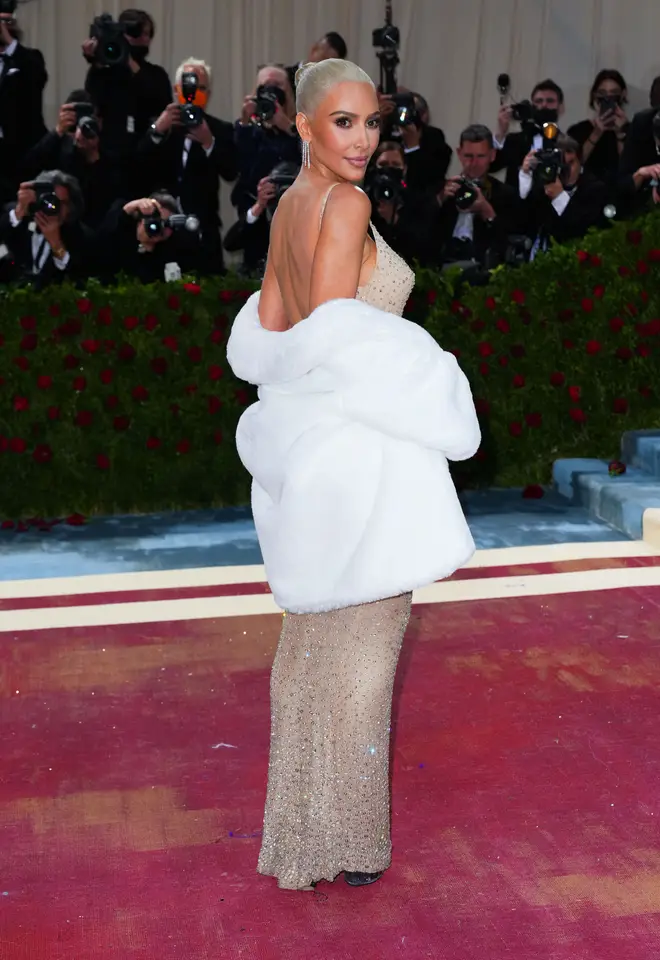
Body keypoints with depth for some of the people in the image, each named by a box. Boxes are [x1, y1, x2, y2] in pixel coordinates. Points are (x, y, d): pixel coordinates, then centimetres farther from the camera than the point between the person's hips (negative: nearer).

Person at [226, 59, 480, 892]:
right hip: (362, 449, -9)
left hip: (309, 447, 9)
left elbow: (265, 332, 13)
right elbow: (332, 338, -23)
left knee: (313, 635, 19)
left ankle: (301, 816, 33)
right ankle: (346, 838, 16)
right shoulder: (346, 206, -16)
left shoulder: (288, 205, 10)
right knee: (360, 646, 3)